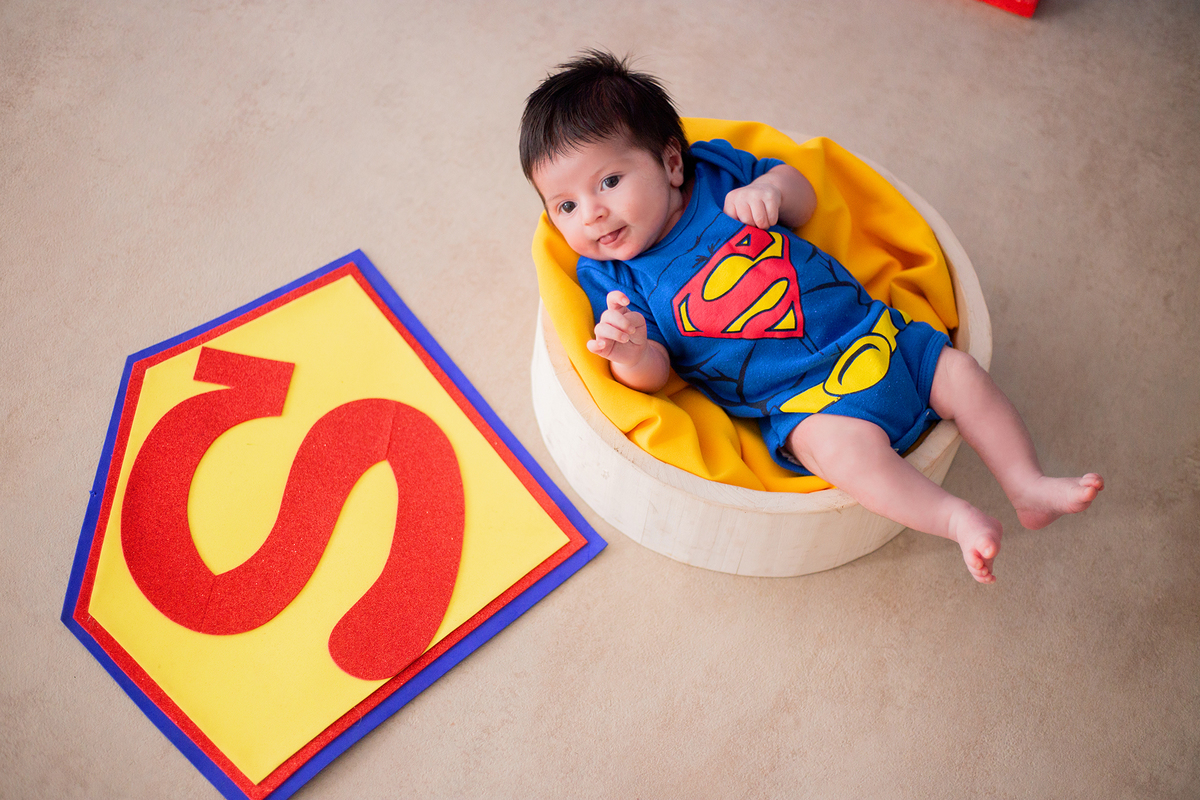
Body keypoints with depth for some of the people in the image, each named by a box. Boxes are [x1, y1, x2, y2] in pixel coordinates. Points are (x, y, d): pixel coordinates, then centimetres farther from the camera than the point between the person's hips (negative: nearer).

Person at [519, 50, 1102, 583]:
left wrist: (771, 188, -10)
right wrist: (629, 352, -33)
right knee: (848, 444, -32)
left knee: (963, 375, -1)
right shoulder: (611, 279, -3)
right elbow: (653, 374, -9)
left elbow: (804, 198, 14)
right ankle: (955, 520, -23)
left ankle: (1028, 487, 9)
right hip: (799, 402, -5)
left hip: (872, 332, 5)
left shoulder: (716, 171, 4)